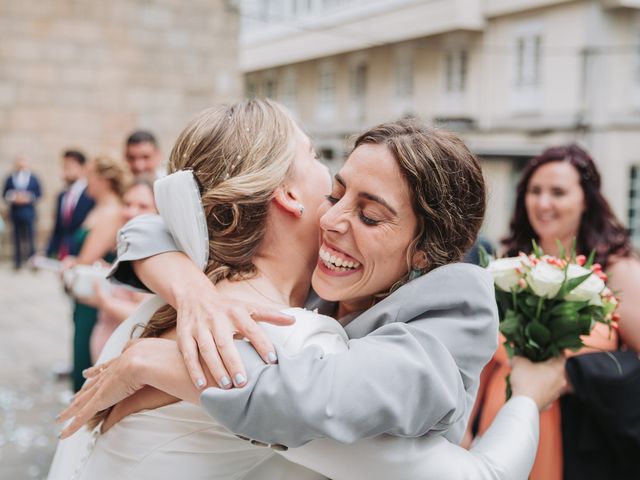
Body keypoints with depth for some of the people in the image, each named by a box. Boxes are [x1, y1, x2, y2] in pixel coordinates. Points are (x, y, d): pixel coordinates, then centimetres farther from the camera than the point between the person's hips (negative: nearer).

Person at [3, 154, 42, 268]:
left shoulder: (33, 179, 1)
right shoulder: (10, 179, 4)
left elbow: (38, 194, 1)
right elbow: (5, 194, 4)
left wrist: (29, 198, -15)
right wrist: (13, 198, -15)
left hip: (29, 212, -1)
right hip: (15, 212, 1)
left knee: (29, 237, -2)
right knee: (17, 238, 6)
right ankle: (17, 260, 13)